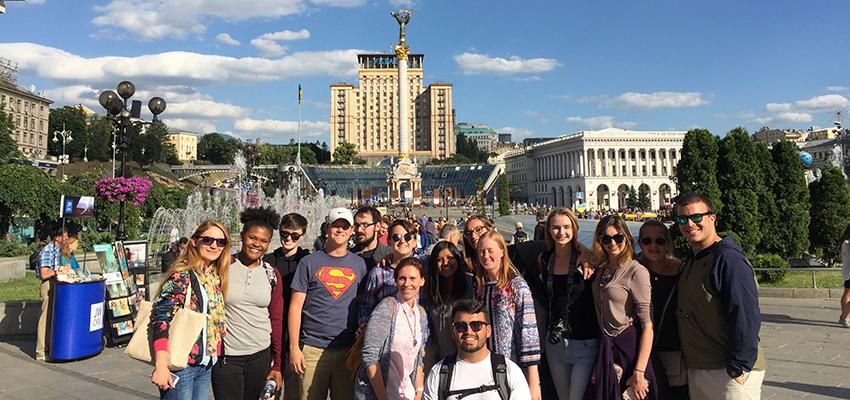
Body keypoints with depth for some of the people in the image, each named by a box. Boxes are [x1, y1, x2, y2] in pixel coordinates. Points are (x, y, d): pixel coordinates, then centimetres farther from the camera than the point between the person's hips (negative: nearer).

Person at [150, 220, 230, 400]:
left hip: (206, 365, 7)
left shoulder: (216, 276, 8)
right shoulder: (182, 275, -14)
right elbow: (161, 317, -20)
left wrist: (215, 353, 10)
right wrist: (161, 366, -25)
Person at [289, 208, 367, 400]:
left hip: (348, 349, 2)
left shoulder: (359, 264, 8)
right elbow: (296, 306, -2)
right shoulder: (309, 262, 0)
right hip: (313, 349, -2)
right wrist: (294, 348, -7)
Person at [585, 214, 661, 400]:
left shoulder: (636, 271, -15)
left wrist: (639, 373, -21)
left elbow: (648, 324, -18)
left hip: (629, 346, -6)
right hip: (606, 347, 6)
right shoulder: (601, 269, 4)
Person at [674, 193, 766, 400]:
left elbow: (746, 318, -21)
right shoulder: (689, 262, 12)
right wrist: (690, 362, 15)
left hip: (729, 373, -8)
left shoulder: (728, 258, -15)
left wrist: (738, 367, -21)